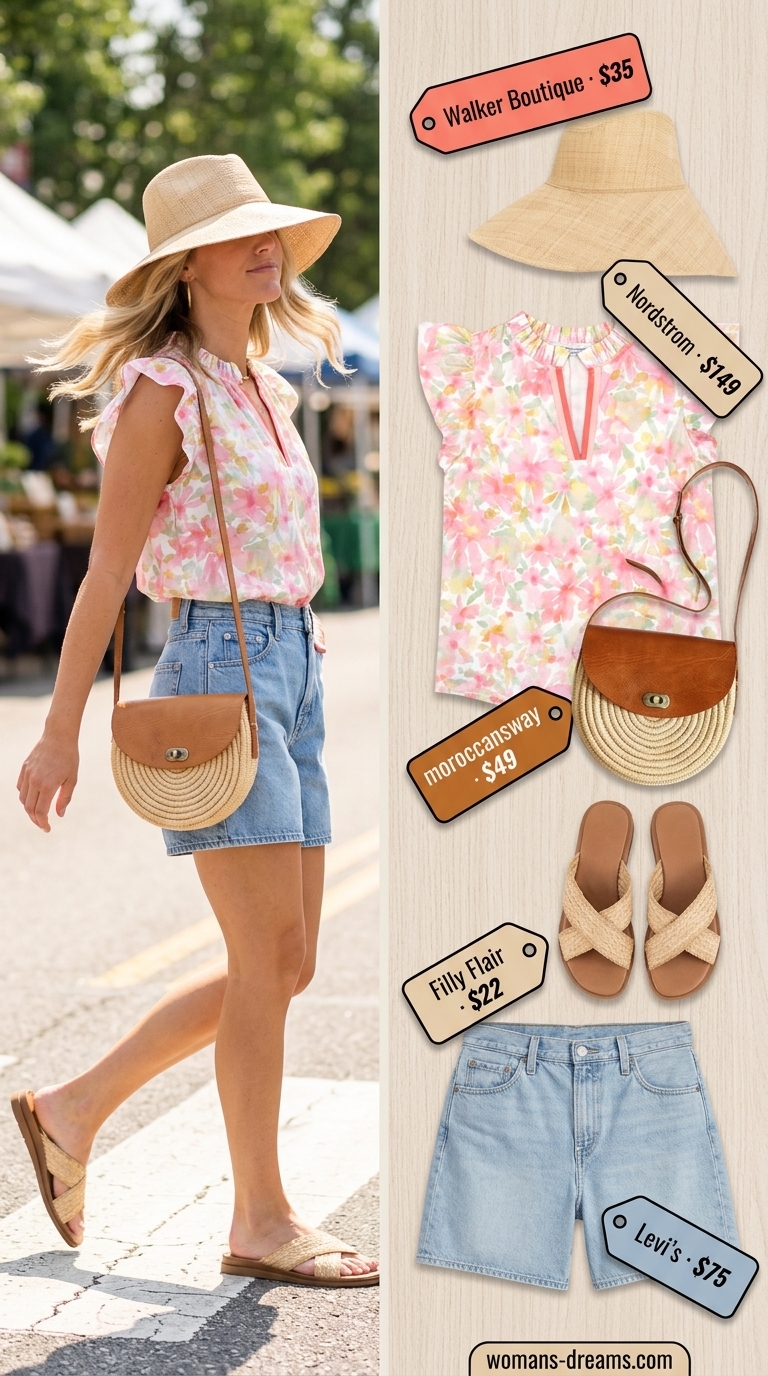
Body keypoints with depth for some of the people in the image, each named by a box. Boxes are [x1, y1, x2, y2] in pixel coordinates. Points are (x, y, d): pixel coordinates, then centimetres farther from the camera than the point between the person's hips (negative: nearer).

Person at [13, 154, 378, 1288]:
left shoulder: (257, 385, 16)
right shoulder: (164, 393, -9)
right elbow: (108, 573, -10)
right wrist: (62, 731, -10)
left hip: (287, 672, 9)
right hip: (217, 671, -9)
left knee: (285, 966, 8)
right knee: (269, 956, -7)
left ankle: (73, 1111, 20)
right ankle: (262, 1222, 4)